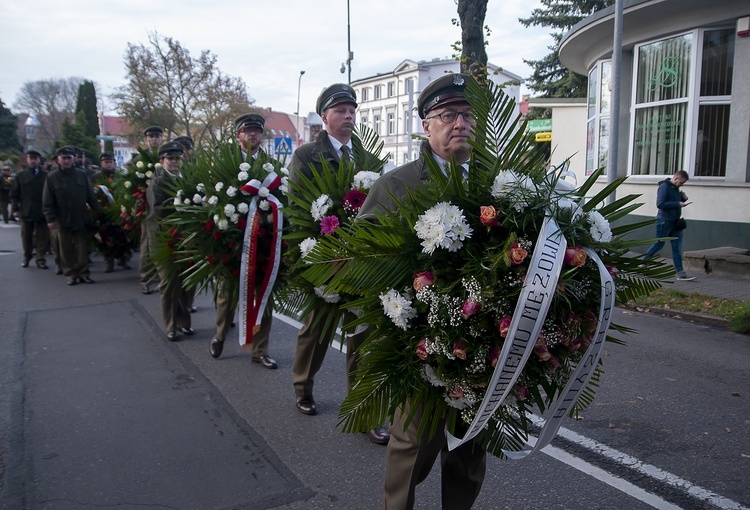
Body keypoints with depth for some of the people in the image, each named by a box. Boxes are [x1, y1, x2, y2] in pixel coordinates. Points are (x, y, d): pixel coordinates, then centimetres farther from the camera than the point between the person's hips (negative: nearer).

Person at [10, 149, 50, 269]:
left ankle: (41, 260, 7)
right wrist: (15, 209, -2)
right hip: (26, 212, 2)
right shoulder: (21, 175, 5)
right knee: (26, 237, 12)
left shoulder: (46, 175, 0)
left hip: (42, 212, -2)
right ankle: (26, 258, 26)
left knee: (42, 238, 1)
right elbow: (14, 194, 6)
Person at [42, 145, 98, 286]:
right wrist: (50, 219, -8)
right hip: (63, 221, 0)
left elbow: (91, 196, 6)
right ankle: (72, 274, 14)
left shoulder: (82, 175, 3)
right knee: (66, 250, 6)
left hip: (81, 220, 1)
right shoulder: (52, 177, -2)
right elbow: (47, 202, -2)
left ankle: (84, 273, 13)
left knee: (82, 249, 5)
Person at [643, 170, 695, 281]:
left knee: (677, 247, 4)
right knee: (659, 244, 1)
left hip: (675, 222, 8)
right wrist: (678, 204, -21)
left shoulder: (675, 188, 15)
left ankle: (680, 273, 3)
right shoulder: (664, 187, -12)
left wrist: (683, 199, 5)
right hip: (665, 221, -8)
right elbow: (660, 204, -21)